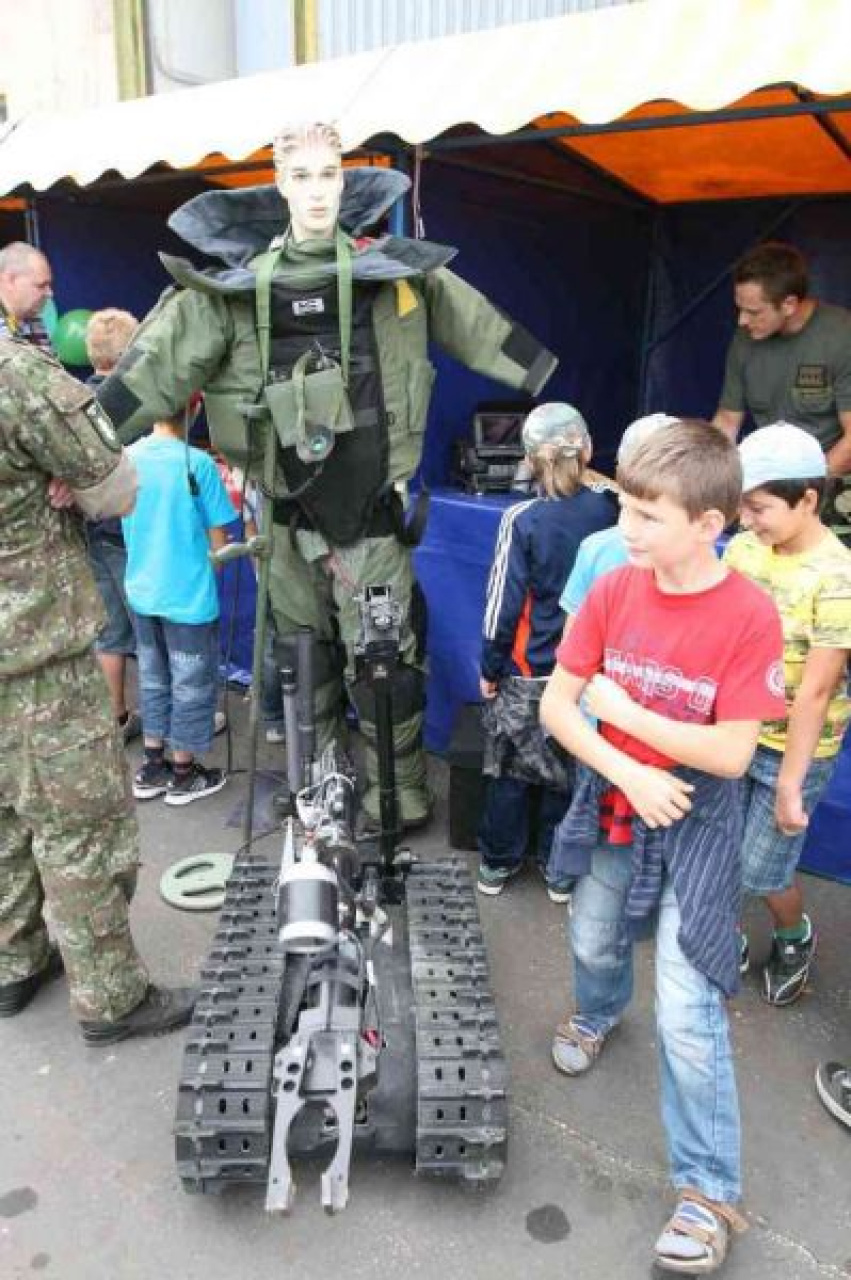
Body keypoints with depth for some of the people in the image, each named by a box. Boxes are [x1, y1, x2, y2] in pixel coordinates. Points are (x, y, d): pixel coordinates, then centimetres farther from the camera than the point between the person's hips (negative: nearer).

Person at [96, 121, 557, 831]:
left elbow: (480, 329, 7)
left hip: (372, 503, -2)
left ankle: (401, 794, 17)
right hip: (289, 506, 3)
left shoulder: (394, 265, 0)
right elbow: (160, 362, -2)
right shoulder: (239, 282, 1)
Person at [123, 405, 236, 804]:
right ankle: (184, 775, 21)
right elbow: (219, 543, -12)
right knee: (192, 686, 10)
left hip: (141, 592, 6)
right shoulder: (198, 463, -17)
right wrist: (215, 565, 8)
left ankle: (151, 768, 29)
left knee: (152, 681, 19)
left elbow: (129, 527, 12)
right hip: (189, 596, -5)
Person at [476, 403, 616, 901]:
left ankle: (497, 863, 31)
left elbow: (504, 603, -12)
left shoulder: (522, 520, -15)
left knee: (512, 772, 15)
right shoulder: (609, 512, -8)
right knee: (572, 772, 17)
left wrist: (489, 669, -1)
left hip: (527, 675, -2)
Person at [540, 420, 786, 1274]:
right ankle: (598, 1012, 63)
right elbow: (555, 705, -9)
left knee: (687, 1014, -2)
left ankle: (707, 1188, 19)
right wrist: (628, 773, -22)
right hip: (610, 804, 5)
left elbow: (732, 754, -23)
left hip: (695, 826, -4)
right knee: (593, 942, 28)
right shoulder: (613, 591, -11)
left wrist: (621, 707, -21)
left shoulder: (749, 616, -23)